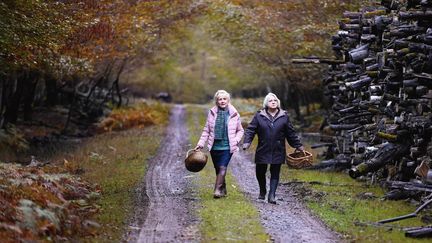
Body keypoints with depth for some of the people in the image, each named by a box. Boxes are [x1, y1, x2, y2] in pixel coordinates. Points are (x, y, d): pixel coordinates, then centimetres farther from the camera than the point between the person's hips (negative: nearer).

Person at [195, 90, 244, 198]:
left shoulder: (234, 114, 0)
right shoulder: (212, 113, 4)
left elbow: (240, 130, 11)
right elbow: (206, 130, 9)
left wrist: (236, 140, -5)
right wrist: (200, 144, 2)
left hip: (227, 147, -3)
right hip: (215, 146, 3)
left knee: (223, 168, -15)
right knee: (218, 169, 9)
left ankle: (217, 190, -18)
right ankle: (223, 190, 24)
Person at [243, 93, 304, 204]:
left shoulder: (284, 117, 6)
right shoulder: (259, 116, 2)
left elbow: (291, 133, 13)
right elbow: (250, 130, 1)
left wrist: (298, 146, 14)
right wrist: (246, 142, -13)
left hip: (278, 152, 0)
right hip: (263, 151, 0)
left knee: (275, 174, -1)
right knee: (260, 172, 7)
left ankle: (272, 195, 0)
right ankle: (262, 191, 31)